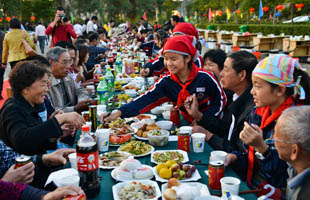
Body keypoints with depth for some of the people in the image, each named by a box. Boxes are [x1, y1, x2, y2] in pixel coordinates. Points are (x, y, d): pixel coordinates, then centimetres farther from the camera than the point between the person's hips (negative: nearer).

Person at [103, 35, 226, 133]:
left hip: (210, 127, -3)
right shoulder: (166, 82, -8)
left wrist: (203, 118, -15)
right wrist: (120, 112, -33)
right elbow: (147, 99, -20)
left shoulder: (205, 78, -17)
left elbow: (221, 100, -4)